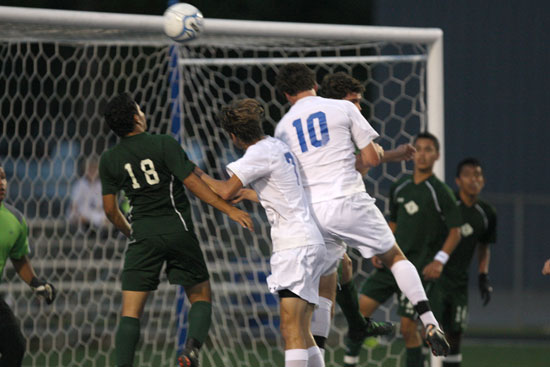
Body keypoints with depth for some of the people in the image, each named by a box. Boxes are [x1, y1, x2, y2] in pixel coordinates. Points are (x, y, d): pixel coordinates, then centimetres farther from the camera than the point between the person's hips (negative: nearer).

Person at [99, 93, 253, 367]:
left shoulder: (109, 160, 3)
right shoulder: (164, 145, -8)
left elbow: (110, 209, 8)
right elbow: (193, 183, -10)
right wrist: (229, 209, -5)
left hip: (143, 235, 2)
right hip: (178, 230, -2)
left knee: (130, 311, 1)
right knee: (201, 297, 12)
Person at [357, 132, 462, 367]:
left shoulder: (440, 192, -7)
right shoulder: (400, 188, 9)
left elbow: (455, 231, -5)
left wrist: (440, 260, -17)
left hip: (418, 268, -5)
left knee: (408, 327, -6)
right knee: (360, 310, -3)